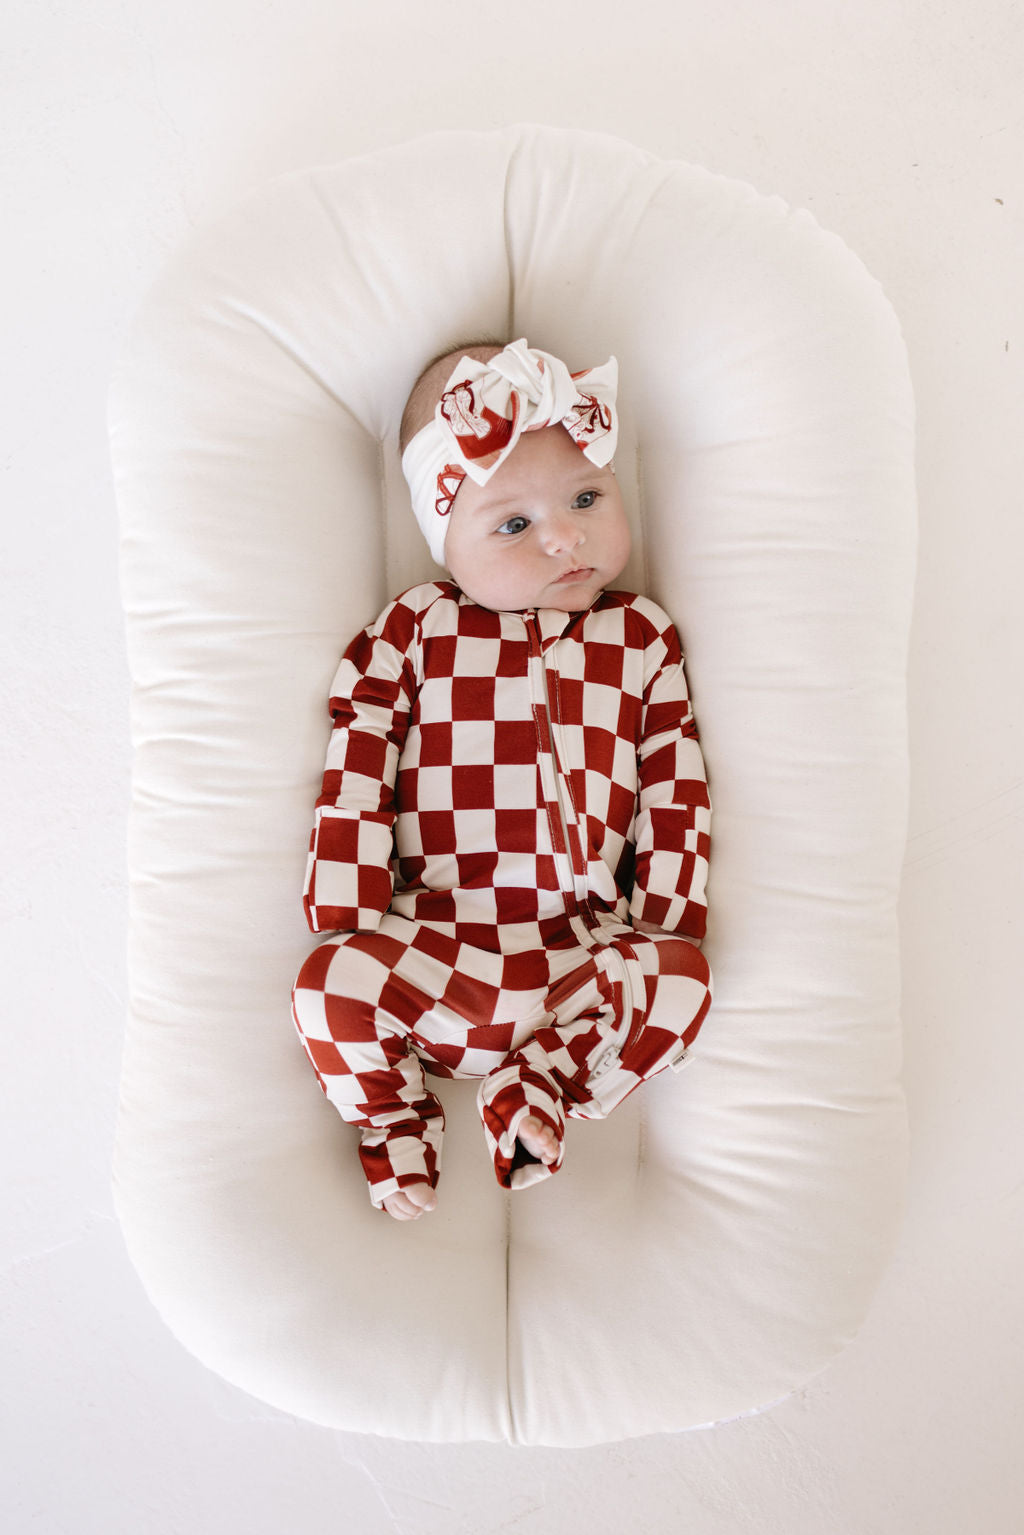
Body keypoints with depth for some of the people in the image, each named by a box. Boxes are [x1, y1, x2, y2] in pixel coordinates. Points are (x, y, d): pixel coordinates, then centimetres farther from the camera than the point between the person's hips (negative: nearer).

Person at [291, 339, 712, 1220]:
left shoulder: (641, 638, 9)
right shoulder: (415, 632, 4)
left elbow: (676, 783, 9)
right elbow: (357, 771, 1)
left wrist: (667, 922, 0)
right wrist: (349, 919, -5)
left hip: (583, 951, 1)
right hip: (433, 945, -1)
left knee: (683, 981, -22)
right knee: (332, 983, -23)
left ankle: (538, 1086, -3)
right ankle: (395, 1116, 6)